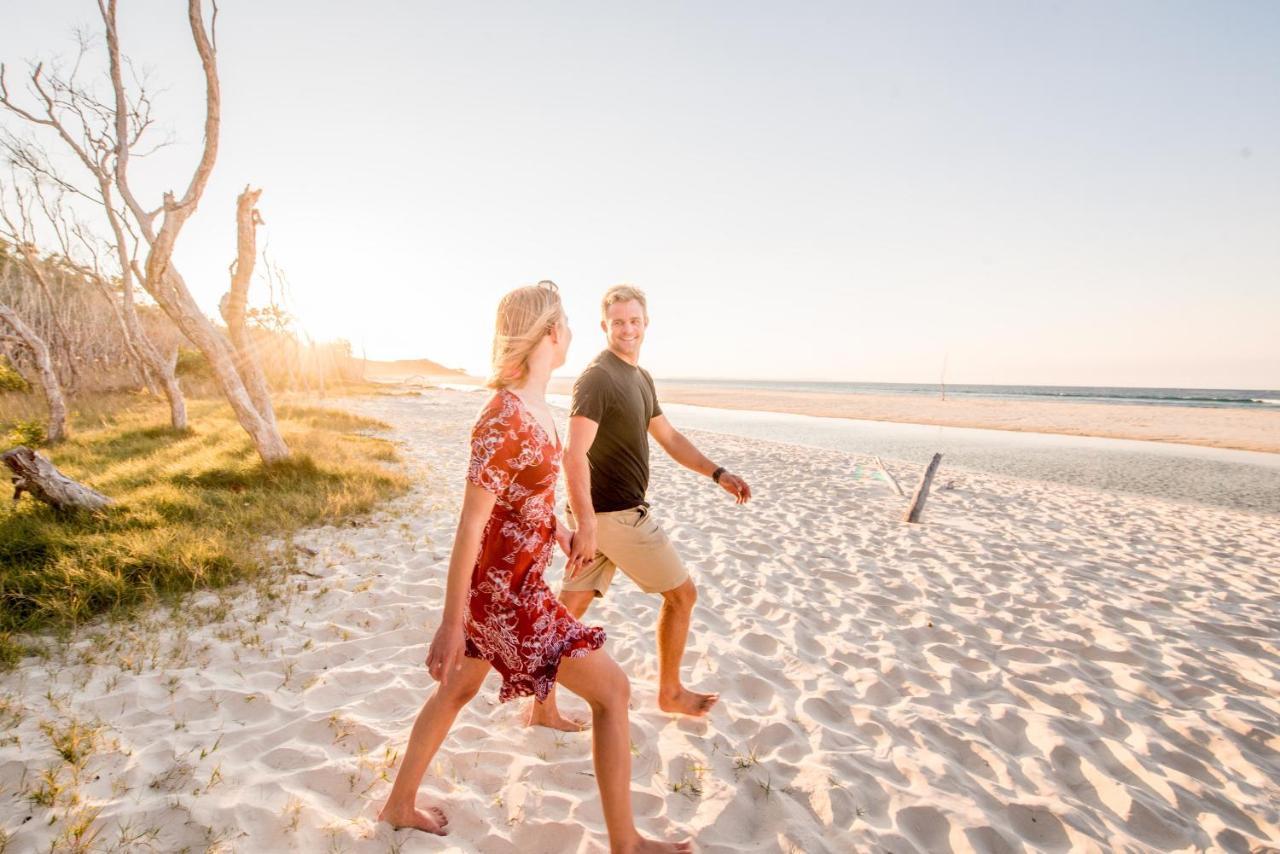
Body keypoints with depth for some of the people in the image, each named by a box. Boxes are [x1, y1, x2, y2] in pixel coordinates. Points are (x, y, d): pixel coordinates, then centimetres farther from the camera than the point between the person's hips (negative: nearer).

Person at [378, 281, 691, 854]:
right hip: (504, 594, -9)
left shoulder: (533, 405, 1)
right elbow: (470, 526, -23)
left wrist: (560, 529, 29)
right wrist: (451, 625, -17)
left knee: (458, 691, 25)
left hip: (508, 583, 9)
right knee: (611, 689, 3)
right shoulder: (504, 420, -27)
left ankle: (399, 805, 48)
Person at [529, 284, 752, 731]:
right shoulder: (597, 378, -16)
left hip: (601, 513, 8)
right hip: (615, 514, -8)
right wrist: (585, 525, -30)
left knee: (572, 607, 11)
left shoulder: (641, 378, 14)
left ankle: (543, 707, 22)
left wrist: (719, 474, 13)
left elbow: (669, 437, 20)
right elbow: (574, 455, -25)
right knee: (681, 594, 8)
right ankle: (670, 692, 27)